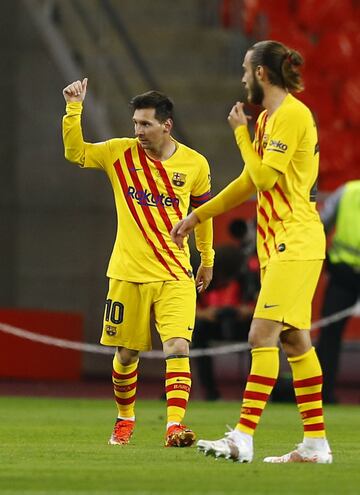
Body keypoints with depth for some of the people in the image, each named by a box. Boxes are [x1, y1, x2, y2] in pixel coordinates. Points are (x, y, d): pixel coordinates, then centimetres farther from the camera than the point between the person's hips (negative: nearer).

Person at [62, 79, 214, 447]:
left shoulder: (195, 164, 0)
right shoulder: (120, 153, -1)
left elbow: (202, 210, 15)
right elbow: (75, 152, -4)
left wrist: (207, 259, 24)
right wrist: (74, 108, -17)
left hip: (175, 276, -1)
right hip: (128, 274, 1)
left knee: (177, 347, -18)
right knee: (126, 352, 9)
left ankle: (175, 425, -23)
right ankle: (125, 419, 32)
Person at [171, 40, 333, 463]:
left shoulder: (292, 115, -13)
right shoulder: (268, 118, 17)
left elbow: (264, 177, -19)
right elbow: (250, 181, 26)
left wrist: (241, 132, -7)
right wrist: (197, 216, 26)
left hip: (295, 242, -10)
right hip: (277, 243, 10)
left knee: (263, 336, -14)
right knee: (294, 340, 8)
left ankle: (243, 439, -19)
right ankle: (316, 443, 10)